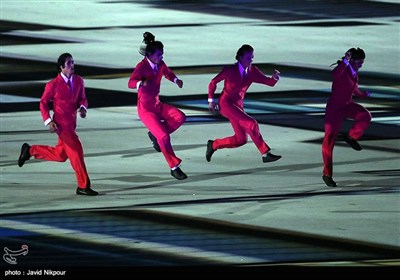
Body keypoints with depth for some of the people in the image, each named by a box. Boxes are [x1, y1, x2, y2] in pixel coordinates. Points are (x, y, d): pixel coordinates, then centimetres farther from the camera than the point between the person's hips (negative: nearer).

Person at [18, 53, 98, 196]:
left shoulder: (79, 81, 5)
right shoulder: (53, 85, -10)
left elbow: (82, 98, 12)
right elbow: (43, 102, -1)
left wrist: (83, 108, -11)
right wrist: (48, 121, -11)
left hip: (71, 122, 7)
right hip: (61, 123, -7)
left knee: (60, 155, 16)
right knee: (76, 149, -15)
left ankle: (30, 150, 34)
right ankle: (83, 186, -10)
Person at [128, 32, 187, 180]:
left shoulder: (160, 64, 1)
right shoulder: (142, 66, -19)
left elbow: (168, 73, 23)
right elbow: (130, 83, -34)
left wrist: (176, 80, 1)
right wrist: (142, 83, -56)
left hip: (157, 104, 7)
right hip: (145, 108, -7)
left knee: (180, 117, -16)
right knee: (164, 136, -17)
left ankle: (155, 134, 3)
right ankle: (174, 168, -4)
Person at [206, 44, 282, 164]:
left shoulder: (252, 71, 0)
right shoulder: (230, 70, -13)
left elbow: (269, 82, -7)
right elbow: (213, 83, -2)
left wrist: (275, 77, -29)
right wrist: (211, 100, -2)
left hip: (238, 105, 7)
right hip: (226, 103, -7)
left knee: (241, 139, 4)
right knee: (251, 124, -22)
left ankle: (213, 145, 24)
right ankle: (265, 154, -20)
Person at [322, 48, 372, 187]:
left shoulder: (354, 71, 3)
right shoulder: (342, 69, -21)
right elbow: (334, 74, -47)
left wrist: (362, 94, 37)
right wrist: (345, 61, -55)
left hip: (347, 105, 7)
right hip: (334, 108, -7)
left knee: (365, 116, -24)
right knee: (329, 140, -6)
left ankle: (351, 137, 2)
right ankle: (327, 174, 4)